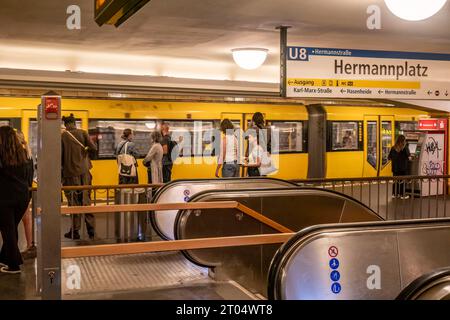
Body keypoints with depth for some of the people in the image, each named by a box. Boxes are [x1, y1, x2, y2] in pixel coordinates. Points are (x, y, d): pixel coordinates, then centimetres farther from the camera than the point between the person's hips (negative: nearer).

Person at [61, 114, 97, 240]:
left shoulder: (62, 136, -4)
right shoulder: (83, 133, 0)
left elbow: (59, 155, -3)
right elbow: (93, 147, -8)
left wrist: (60, 170, 8)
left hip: (70, 173, -2)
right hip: (84, 171, 2)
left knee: (73, 201, 5)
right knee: (86, 199, 8)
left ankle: (75, 231, 9)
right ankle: (91, 230, 7)